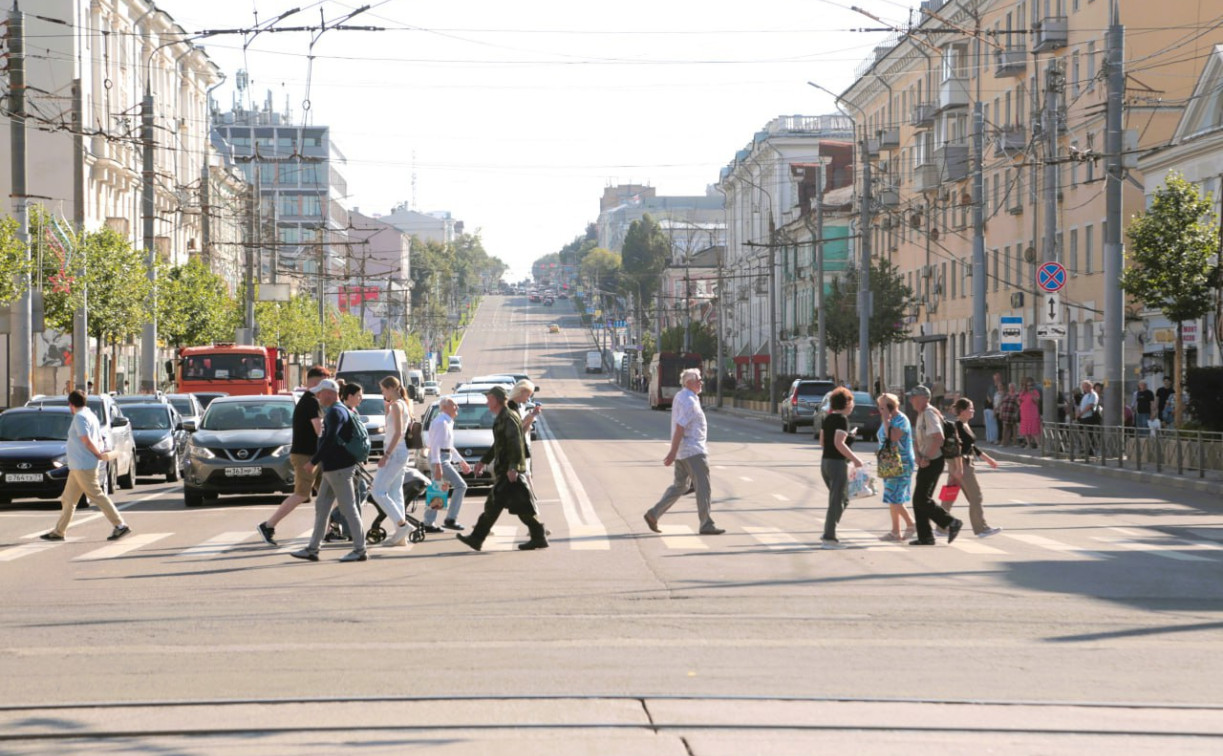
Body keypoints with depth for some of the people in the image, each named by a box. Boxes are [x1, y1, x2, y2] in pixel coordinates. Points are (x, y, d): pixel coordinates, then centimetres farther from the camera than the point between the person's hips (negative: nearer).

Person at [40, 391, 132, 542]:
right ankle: (59, 531, 16)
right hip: (78, 466, 10)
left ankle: (120, 525, -9)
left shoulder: (80, 417, -13)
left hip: (83, 467, -10)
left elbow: (86, 440, -21)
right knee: (67, 499, 12)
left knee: (97, 496, -9)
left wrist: (98, 454, -12)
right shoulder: (90, 415, 17)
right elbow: (100, 441, 19)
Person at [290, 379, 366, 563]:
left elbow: (330, 441, -24)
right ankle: (312, 549, 15)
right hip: (332, 468, 11)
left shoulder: (335, 412, -15)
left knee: (348, 508, -6)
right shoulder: (335, 411, 18)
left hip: (339, 469, -11)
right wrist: (316, 462, 24)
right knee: (321, 507, 12)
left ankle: (360, 550, -3)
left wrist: (313, 462, -21)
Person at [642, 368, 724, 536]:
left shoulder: (680, 397, 13)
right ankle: (706, 525, -1)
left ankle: (653, 514, 13)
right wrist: (673, 453, -25)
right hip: (693, 451, -10)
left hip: (682, 452, 10)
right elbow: (680, 428, -23)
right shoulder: (689, 401, -18)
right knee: (702, 487, -4)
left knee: (680, 486, 15)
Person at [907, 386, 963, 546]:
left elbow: (938, 438, -25)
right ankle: (925, 537, 12)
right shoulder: (921, 414, 16)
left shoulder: (929, 414, -15)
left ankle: (951, 523, -4)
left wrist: (926, 458, -22)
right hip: (926, 462, 10)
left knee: (922, 500, -11)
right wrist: (918, 455, 3)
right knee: (919, 500, 9)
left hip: (933, 462, -10)